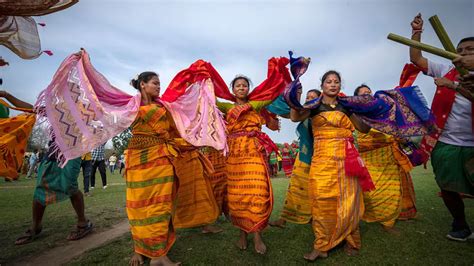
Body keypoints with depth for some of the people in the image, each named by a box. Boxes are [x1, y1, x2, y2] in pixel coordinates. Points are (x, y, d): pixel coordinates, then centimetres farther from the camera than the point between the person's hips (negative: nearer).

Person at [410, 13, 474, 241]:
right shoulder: (446, 71, 5)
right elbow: (416, 59, 3)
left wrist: (454, 85, -22)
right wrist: (416, 32, -5)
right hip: (444, 143, 2)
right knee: (449, 189, 14)